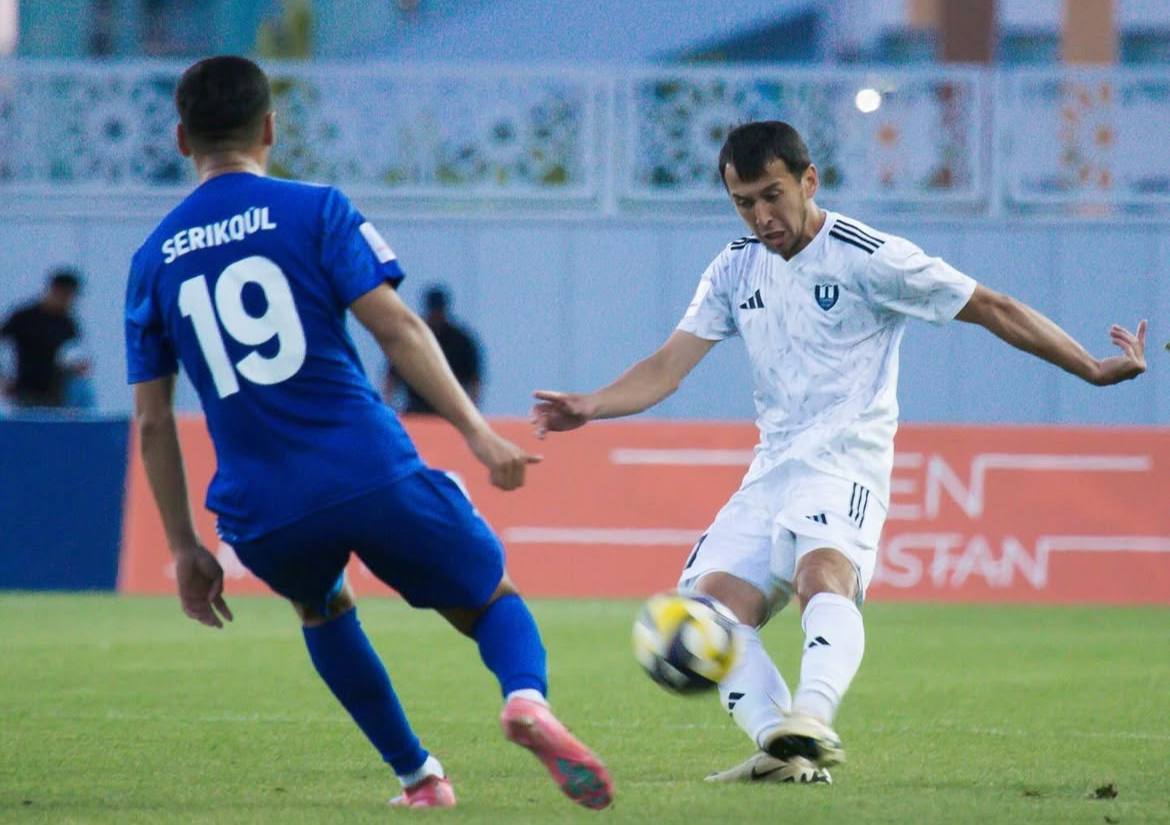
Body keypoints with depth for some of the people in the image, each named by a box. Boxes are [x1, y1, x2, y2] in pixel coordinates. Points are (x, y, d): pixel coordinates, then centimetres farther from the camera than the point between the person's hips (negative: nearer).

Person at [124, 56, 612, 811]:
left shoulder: (154, 260, 12)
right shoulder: (314, 210, 2)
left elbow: (152, 422, 12)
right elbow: (394, 325, -9)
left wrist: (185, 549, 18)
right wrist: (477, 432, -9)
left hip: (263, 516, 3)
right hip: (372, 475, -3)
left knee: (323, 608, 35)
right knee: (491, 602, 13)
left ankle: (418, 776, 30)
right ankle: (527, 698, -21)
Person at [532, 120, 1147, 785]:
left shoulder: (869, 257, -6)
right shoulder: (737, 269, 12)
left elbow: (991, 308, -2)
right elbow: (668, 368, 9)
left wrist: (1092, 369, -5)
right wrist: (591, 406, -11)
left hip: (846, 462, -7)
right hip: (772, 469, 7)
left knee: (821, 574, -35)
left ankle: (811, 722, -54)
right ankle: (780, 748, -23)